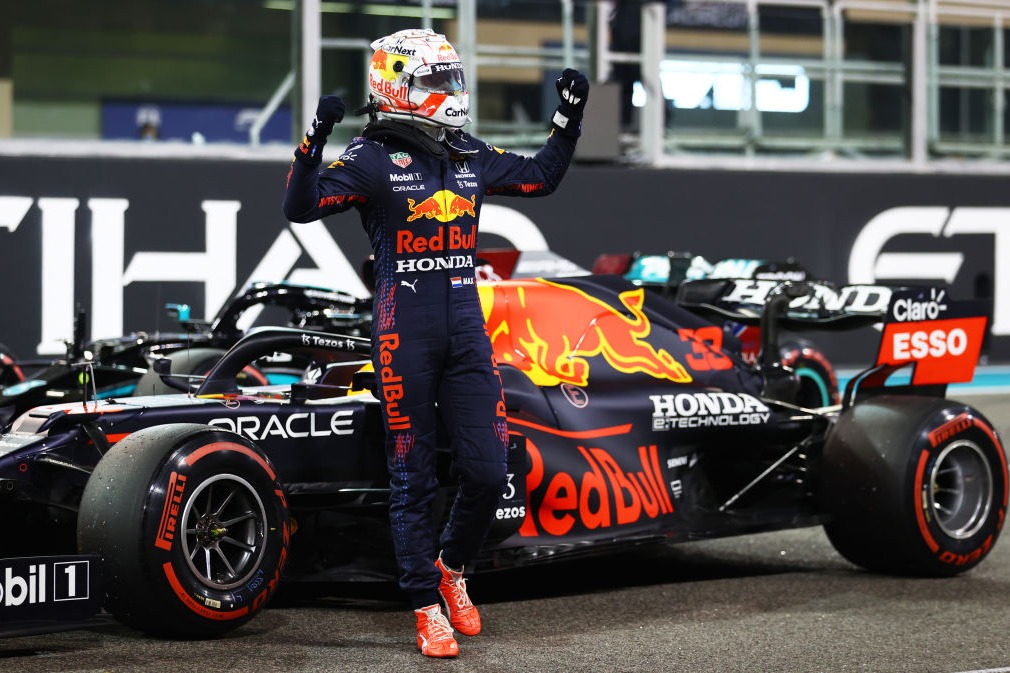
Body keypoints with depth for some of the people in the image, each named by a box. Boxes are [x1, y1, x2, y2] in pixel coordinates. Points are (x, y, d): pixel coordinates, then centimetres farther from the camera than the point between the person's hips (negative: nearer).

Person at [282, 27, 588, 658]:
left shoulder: (471, 156, 11)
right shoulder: (373, 158, -6)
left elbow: (543, 177, 26)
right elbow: (301, 206, -18)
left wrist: (569, 119, 17)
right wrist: (316, 141, -31)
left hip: (467, 333, 5)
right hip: (405, 338, -5)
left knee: (488, 472, 1)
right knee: (414, 481, 3)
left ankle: (452, 568, 27)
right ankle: (428, 607, 13)